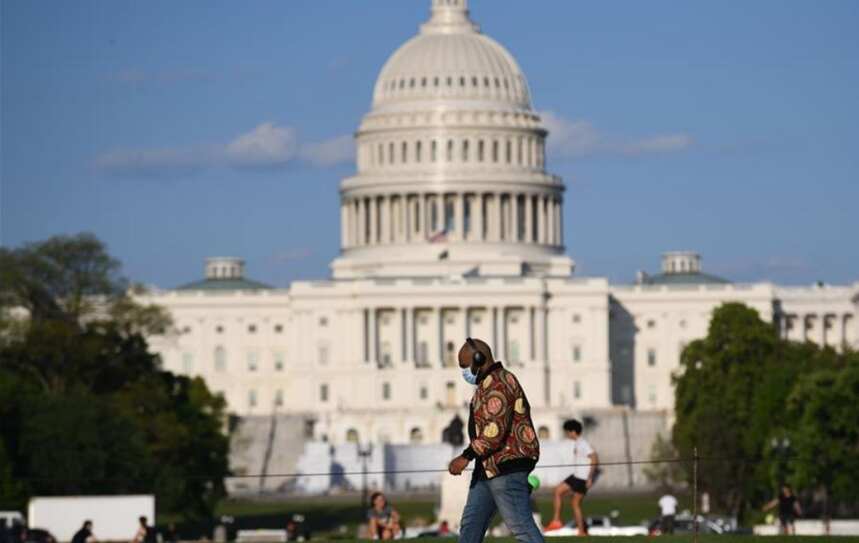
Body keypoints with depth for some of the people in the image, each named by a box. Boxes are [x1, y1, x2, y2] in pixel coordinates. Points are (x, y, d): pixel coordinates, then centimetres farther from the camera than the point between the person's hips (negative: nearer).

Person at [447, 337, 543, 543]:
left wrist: (466, 457, -21)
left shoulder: (497, 384, -14)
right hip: (490, 469, 11)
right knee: (470, 524, 10)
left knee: (521, 526, -12)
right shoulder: (490, 384, 20)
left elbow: (495, 430, -24)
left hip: (506, 467, -11)